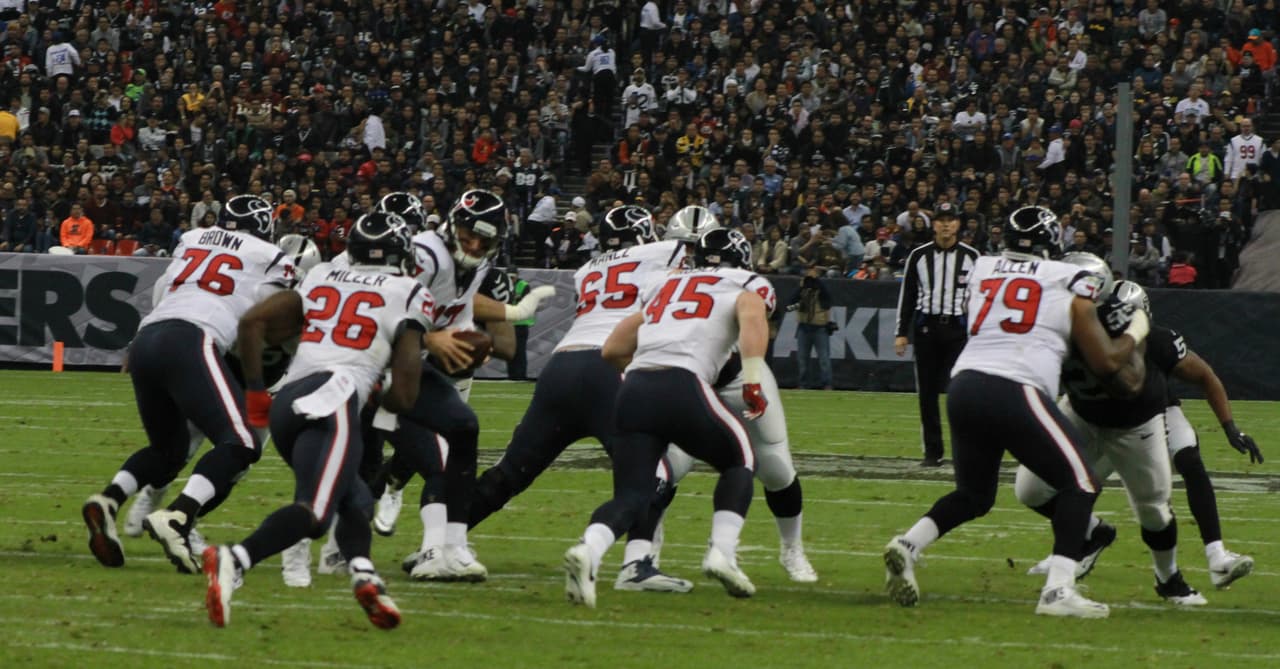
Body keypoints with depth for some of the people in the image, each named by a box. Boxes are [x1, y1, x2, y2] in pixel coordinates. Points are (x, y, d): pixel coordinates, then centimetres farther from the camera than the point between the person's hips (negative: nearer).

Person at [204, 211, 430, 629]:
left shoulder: (323, 278, 25)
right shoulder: (408, 295, 12)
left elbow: (252, 322, 15)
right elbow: (404, 397, 7)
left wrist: (256, 392, 22)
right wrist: (382, 400, 30)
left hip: (287, 404, 6)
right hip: (333, 398, -6)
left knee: (354, 500, 21)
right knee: (314, 512, -20)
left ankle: (364, 576, -6)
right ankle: (233, 561, -44)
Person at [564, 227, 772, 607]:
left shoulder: (665, 286, 31)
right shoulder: (747, 285, 18)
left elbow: (612, 350, 30)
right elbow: (752, 317, -7)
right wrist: (753, 380, -11)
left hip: (634, 390, 4)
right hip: (683, 387, -4)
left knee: (630, 496, 5)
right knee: (739, 460, 21)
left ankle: (588, 549, -25)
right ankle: (722, 552, 3)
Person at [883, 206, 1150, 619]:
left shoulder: (983, 271, 18)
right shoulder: (1070, 285, 7)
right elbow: (1105, 362, 10)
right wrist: (1133, 335, 30)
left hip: (963, 385, 5)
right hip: (1015, 393, -5)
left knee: (973, 494, 24)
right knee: (1079, 484, 6)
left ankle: (908, 546, 1)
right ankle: (1058, 590, -7)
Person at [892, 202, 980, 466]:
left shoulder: (971, 256, 3)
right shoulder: (919, 256, 5)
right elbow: (907, 295, 8)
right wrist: (901, 333, 3)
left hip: (958, 328, -2)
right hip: (926, 327, 2)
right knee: (927, 392, 3)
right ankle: (933, 451, 10)